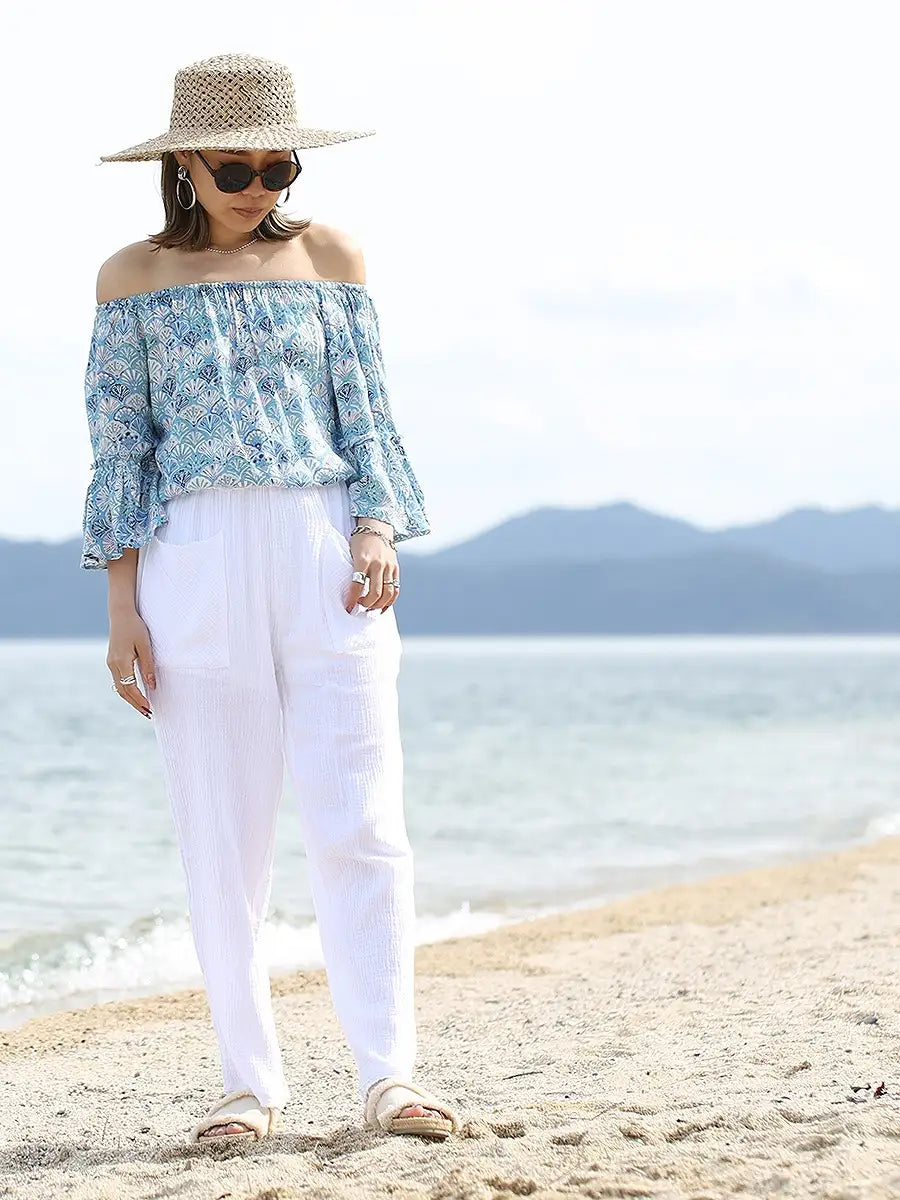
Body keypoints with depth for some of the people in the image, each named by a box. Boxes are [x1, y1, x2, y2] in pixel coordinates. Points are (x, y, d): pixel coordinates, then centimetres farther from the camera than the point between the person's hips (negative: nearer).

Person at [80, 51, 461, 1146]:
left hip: (326, 554, 0)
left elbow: (368, 411, 11)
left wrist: (380, 529, -6)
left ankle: (388, 1075, -4)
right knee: (220, 833, 1)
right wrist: (122, 607, 1)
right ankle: (249, 1082, 9)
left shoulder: (329, 257, 12)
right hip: (195, 560, 0)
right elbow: (120, 446, 7)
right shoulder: (134, 277, 9)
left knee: (358, 819, -7)